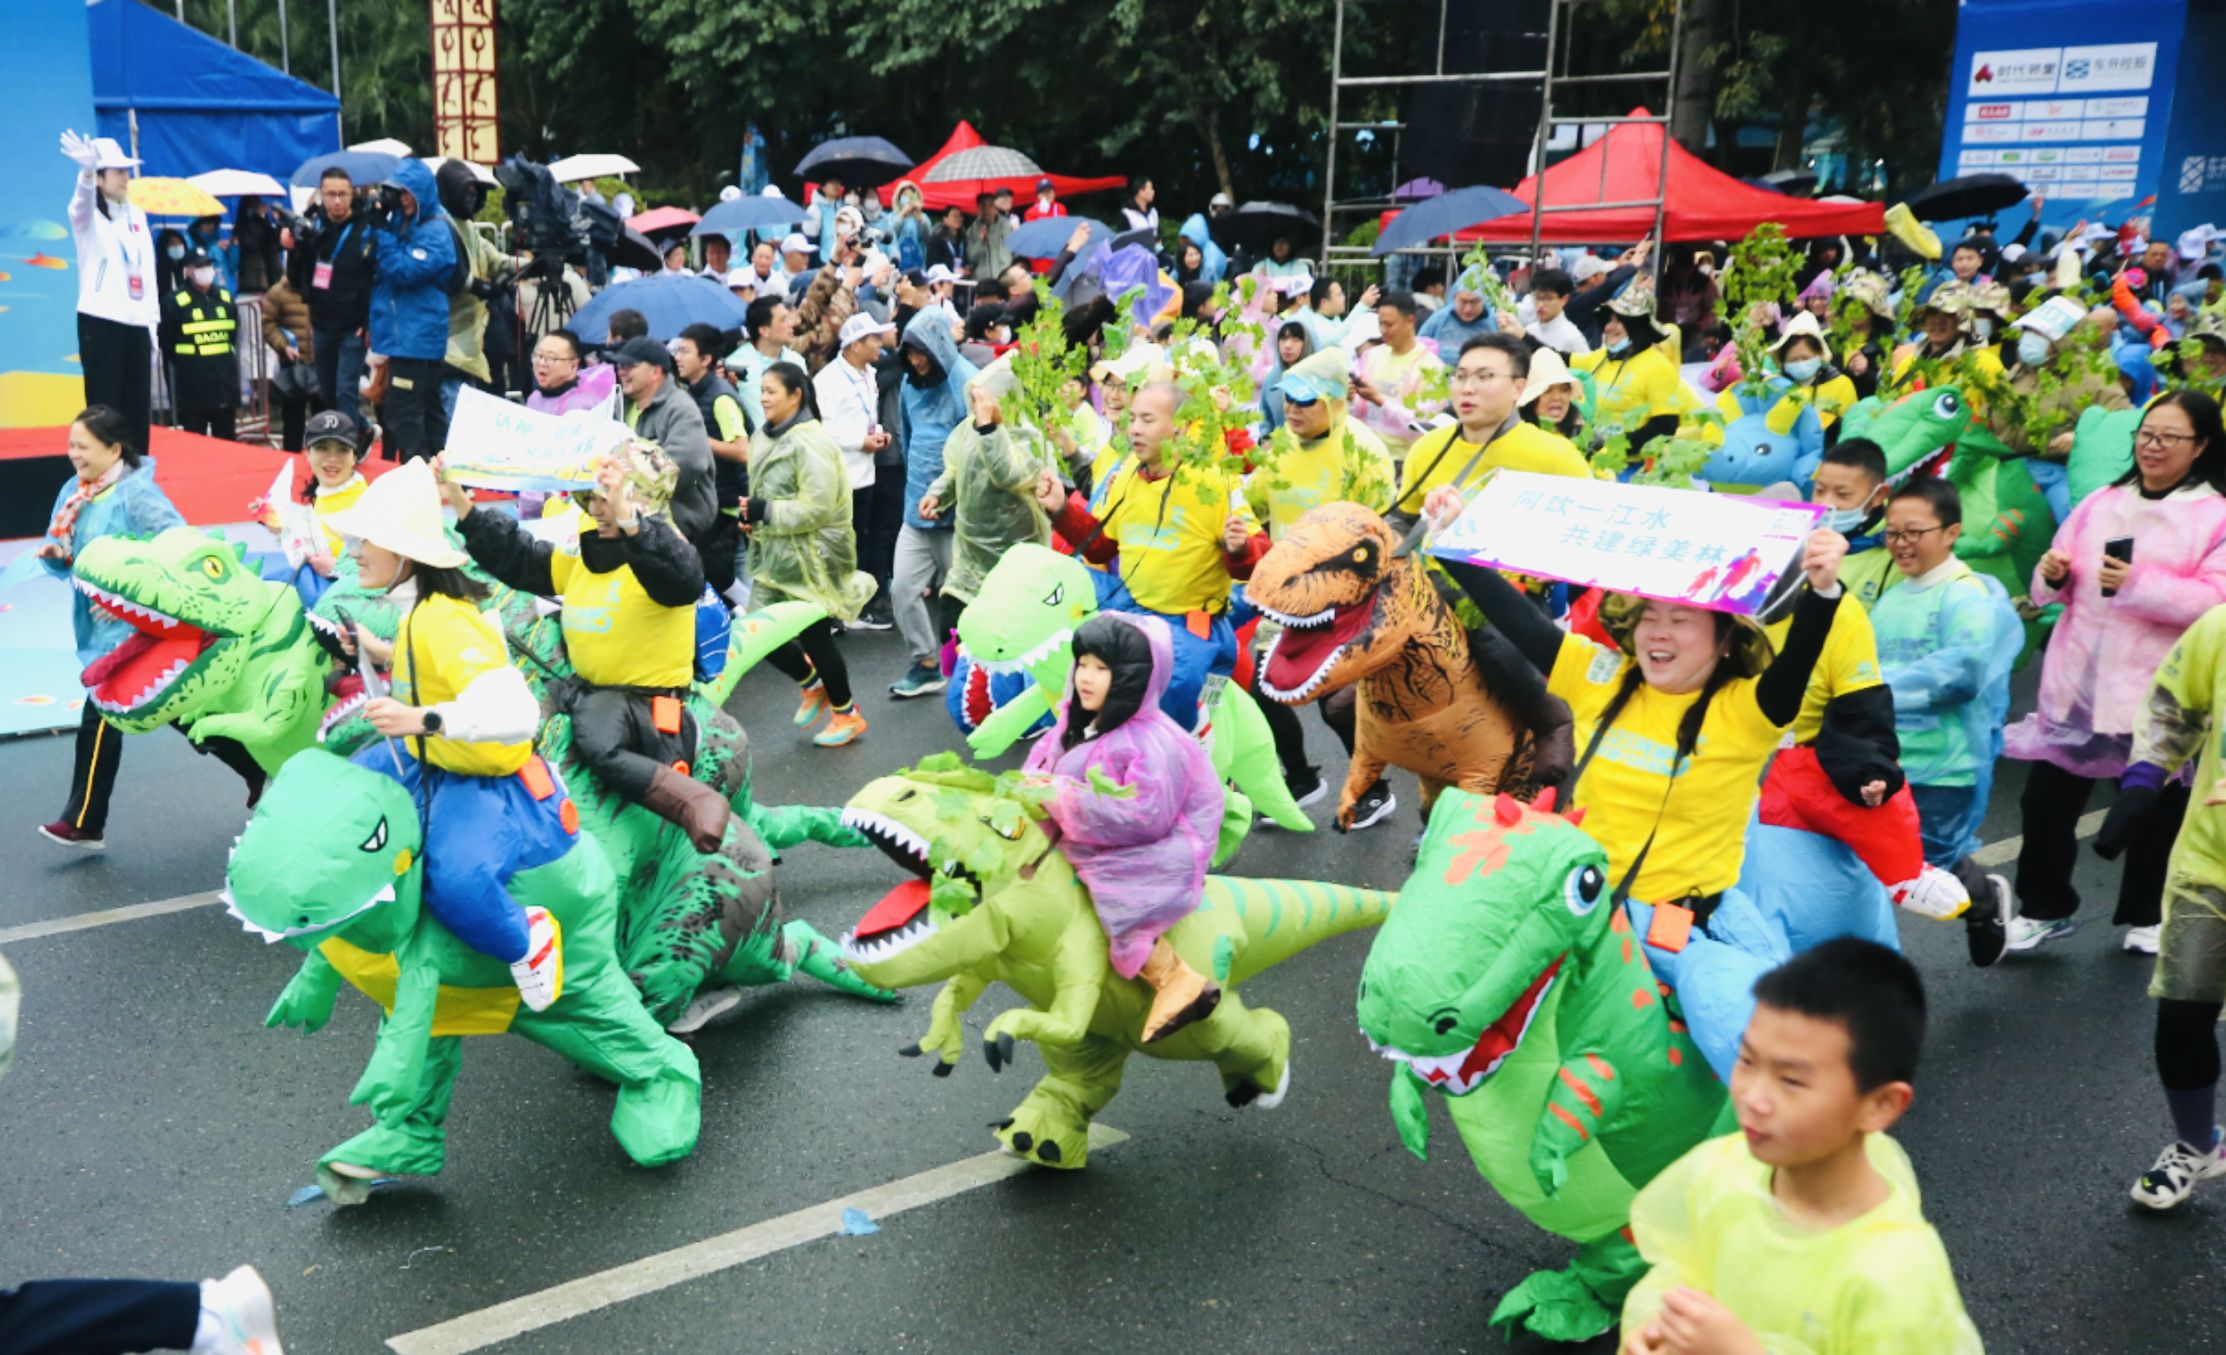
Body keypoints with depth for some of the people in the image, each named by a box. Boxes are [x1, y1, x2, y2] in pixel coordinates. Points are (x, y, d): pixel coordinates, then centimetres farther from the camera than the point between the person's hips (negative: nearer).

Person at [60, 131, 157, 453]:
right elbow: (83, 202, -28)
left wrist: (153, 321, 12)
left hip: (137, 323, 5)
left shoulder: (137, 215, 14)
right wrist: (87, 171, -50)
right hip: (101, 323, -5)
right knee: (105, 407, -6)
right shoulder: (90, 216, -3)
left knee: (139, 408, 6)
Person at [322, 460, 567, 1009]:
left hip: (490, 785, -11)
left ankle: (530, 939, -5)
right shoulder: (421, 609, 3)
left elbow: (516, 711, -39)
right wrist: (383, 654, 9)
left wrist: (421, 719, -46)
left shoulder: (445, 621, -27)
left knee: (456, 883, -35)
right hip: (432, 764, 11)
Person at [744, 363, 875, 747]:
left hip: (811, 558, -8)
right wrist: (753, 517, 2)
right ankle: (812, 684, 33)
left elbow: (816, 508, -24)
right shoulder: (765, 437, 8)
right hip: (775, 556, 8)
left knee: (814, 636, 3)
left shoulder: (812, 443, -20)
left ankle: (847, 715, 23)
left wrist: (766, 512, -22)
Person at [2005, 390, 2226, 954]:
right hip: (2076, 684, 4)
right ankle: (2044, 908, 24)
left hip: (2156, 695, -4)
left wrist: (2139, 583, -26)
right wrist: (2052, 574, -7)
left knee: (2154, 811, 10)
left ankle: (2145, 916, 29)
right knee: (2046, 801, 7)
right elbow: (2057, 589, 16)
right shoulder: (2101, 502, 11)